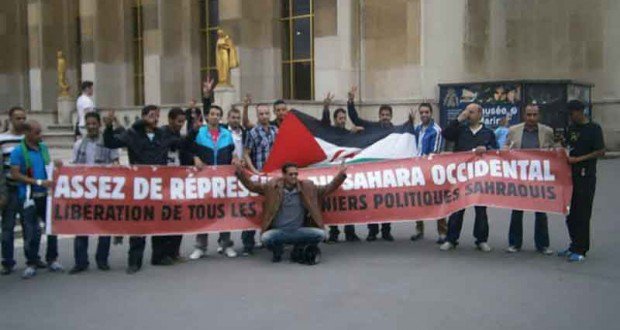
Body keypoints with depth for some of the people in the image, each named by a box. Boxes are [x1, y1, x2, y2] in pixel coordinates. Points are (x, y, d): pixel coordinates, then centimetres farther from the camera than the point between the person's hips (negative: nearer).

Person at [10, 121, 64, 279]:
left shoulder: (43, 147, 9)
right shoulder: (18, 151, -6)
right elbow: (15, 174, -13)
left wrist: (55, 166, -1)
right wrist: (39, 182, -19)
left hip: (46, 194, 5)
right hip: (29, 197, -5)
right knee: (32, 232, 0)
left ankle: (52, 260, 22)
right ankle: (31, 264, 13)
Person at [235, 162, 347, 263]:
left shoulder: (307, 187, 3)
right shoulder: (273, 187, -1)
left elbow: (327, 189, 6)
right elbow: (251, 185, 3)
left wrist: (341, 175, -4)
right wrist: (240, 172, -9)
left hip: (299, 231, 1)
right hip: (279, 232, -1)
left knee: (320, 234, -22)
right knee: (265, 238, -32)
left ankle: (298, 249, 8)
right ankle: (277, 250, 7)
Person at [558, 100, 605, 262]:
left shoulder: (593, 128, -7)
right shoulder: (571, 128, 12)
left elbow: (601, 152, -11)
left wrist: (578, 159, -17)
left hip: (586, 177, -7)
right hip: (571, 175, 7)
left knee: (582, 214, -4)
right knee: (570, 212, 10)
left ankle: (580, 250, 2)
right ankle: (574, 245, 22)